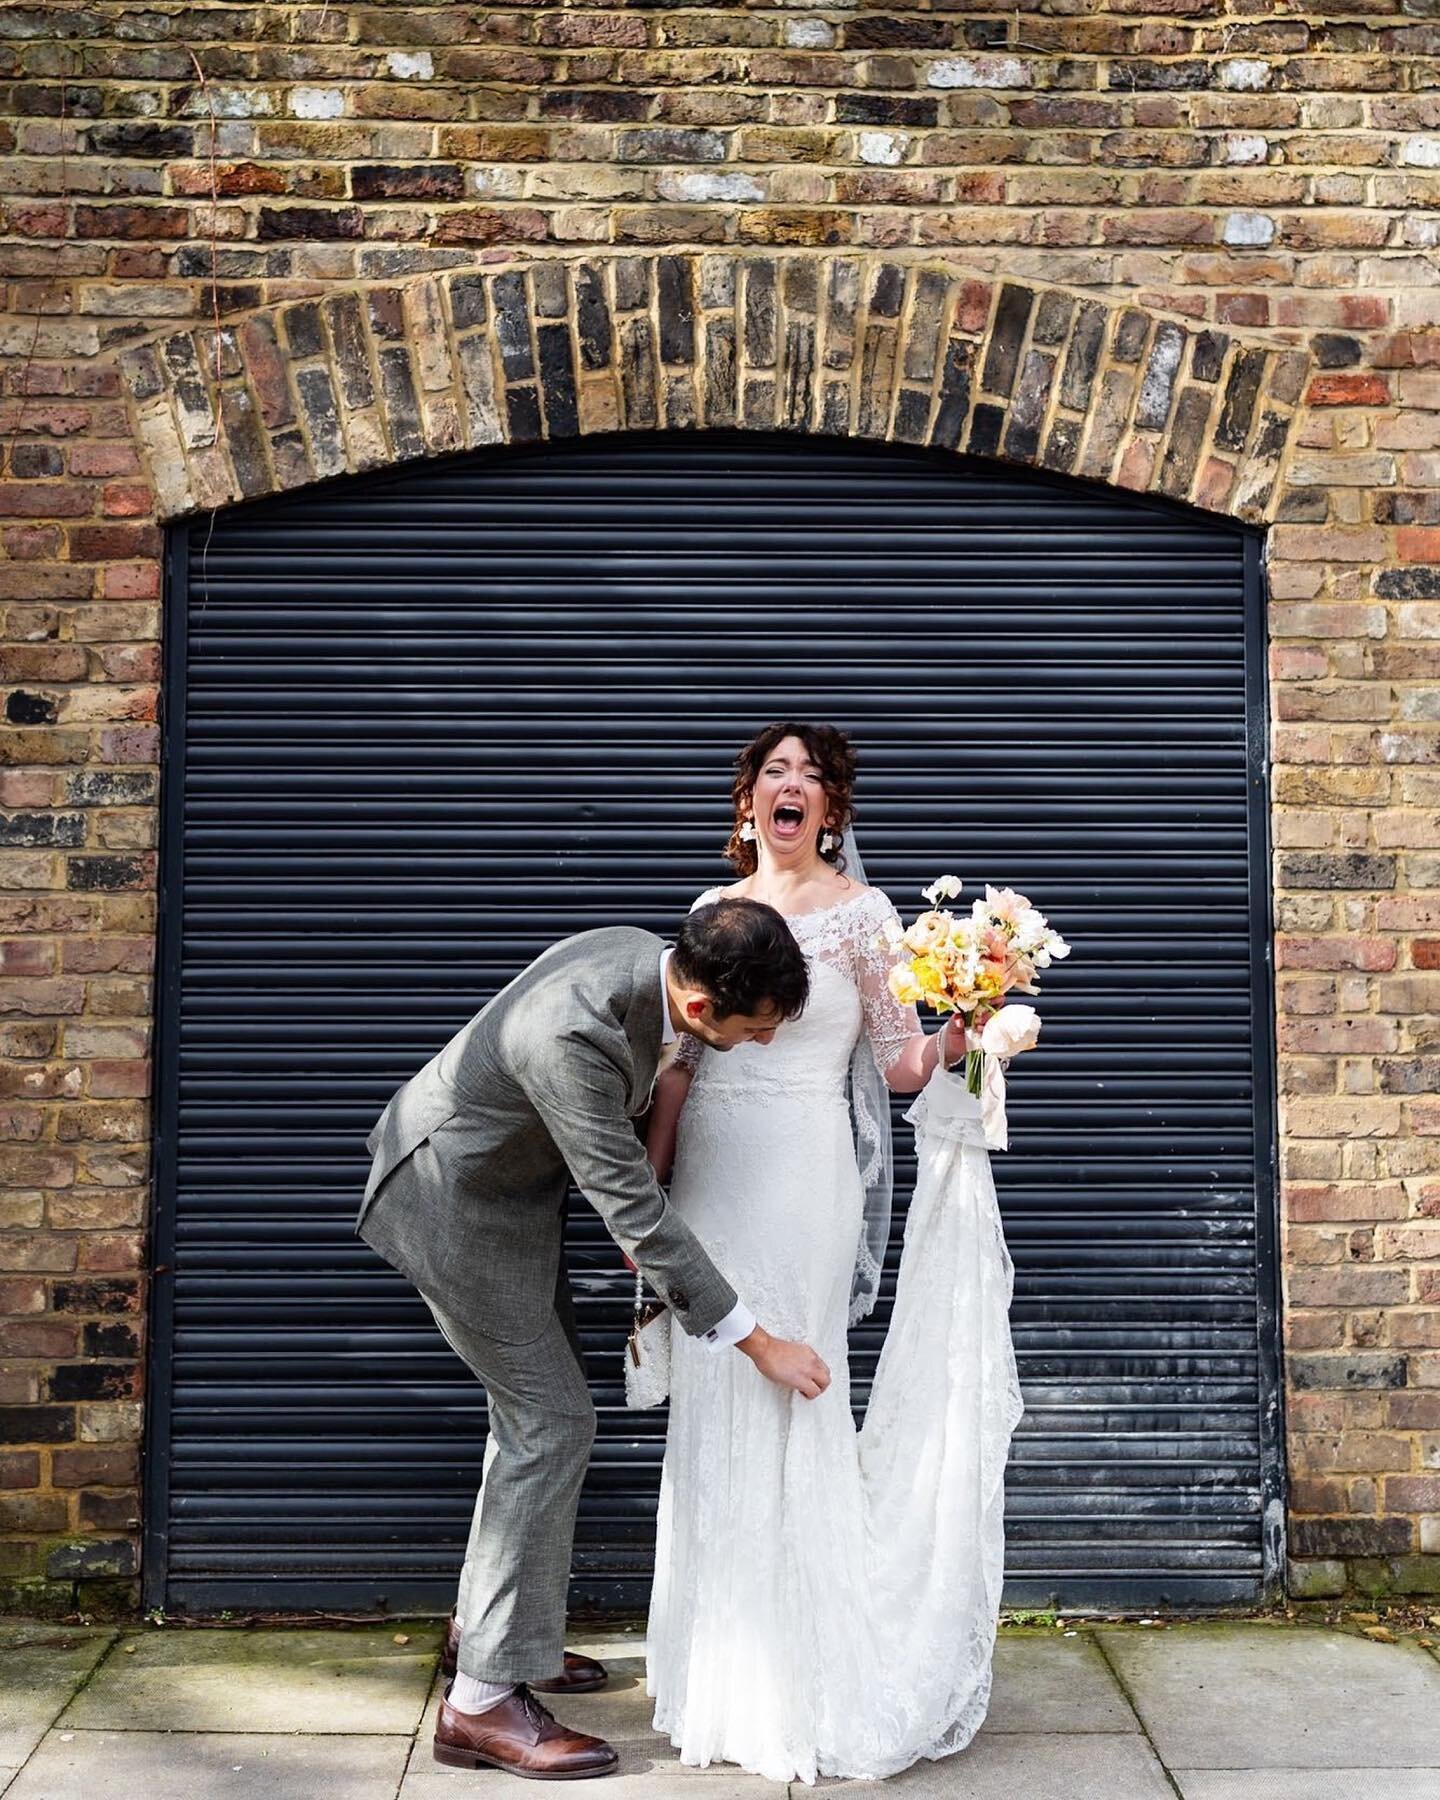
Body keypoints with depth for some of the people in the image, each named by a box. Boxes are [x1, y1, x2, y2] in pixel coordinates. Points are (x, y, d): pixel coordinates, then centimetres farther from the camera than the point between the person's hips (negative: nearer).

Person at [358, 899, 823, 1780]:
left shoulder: (646, 957, -11)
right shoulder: (574, 1032, -37)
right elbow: (634, 1211, -32)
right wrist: (761, 1345, -25)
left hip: (509, 1185, 9)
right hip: (458, 1207, -9)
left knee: (538, 1411, 16)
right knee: (553, 1426, -7)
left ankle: (488, 1622, 33)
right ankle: (482, 1701, 2)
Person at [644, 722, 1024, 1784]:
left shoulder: (861, 912, -1)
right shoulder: (715, 909, 12)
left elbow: (897, 1066, -1)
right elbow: (680, 1061, 12)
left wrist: (955, 1041, -22)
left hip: (800, 1179, -5)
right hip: (708, 1178, 5)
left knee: (781, 1412, -3)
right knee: (710, 1420, 9)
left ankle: (800, 1692, 14)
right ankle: (725, 1676, 26)